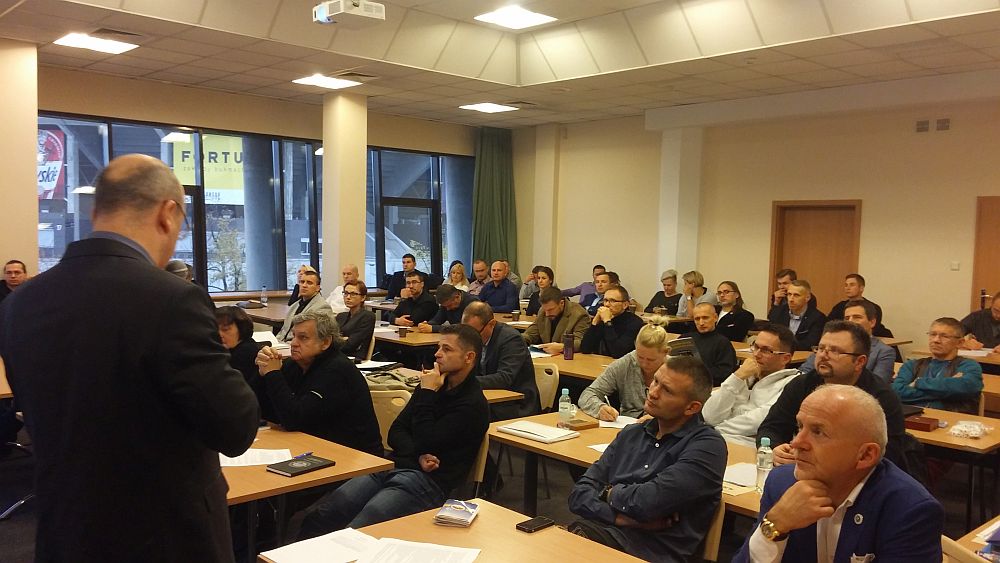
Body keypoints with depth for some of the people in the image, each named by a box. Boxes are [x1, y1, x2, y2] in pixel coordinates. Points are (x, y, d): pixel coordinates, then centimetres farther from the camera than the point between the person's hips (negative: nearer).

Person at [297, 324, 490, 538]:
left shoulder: (473, 404, -7)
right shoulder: (436, 385, 17)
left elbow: (425, 442, -14)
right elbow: (395, 432, 14)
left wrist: (427, 394, -6)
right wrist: (417, 455, -6)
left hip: (426, 480, -7)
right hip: (393, 467, 8)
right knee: (316, 516, -10)